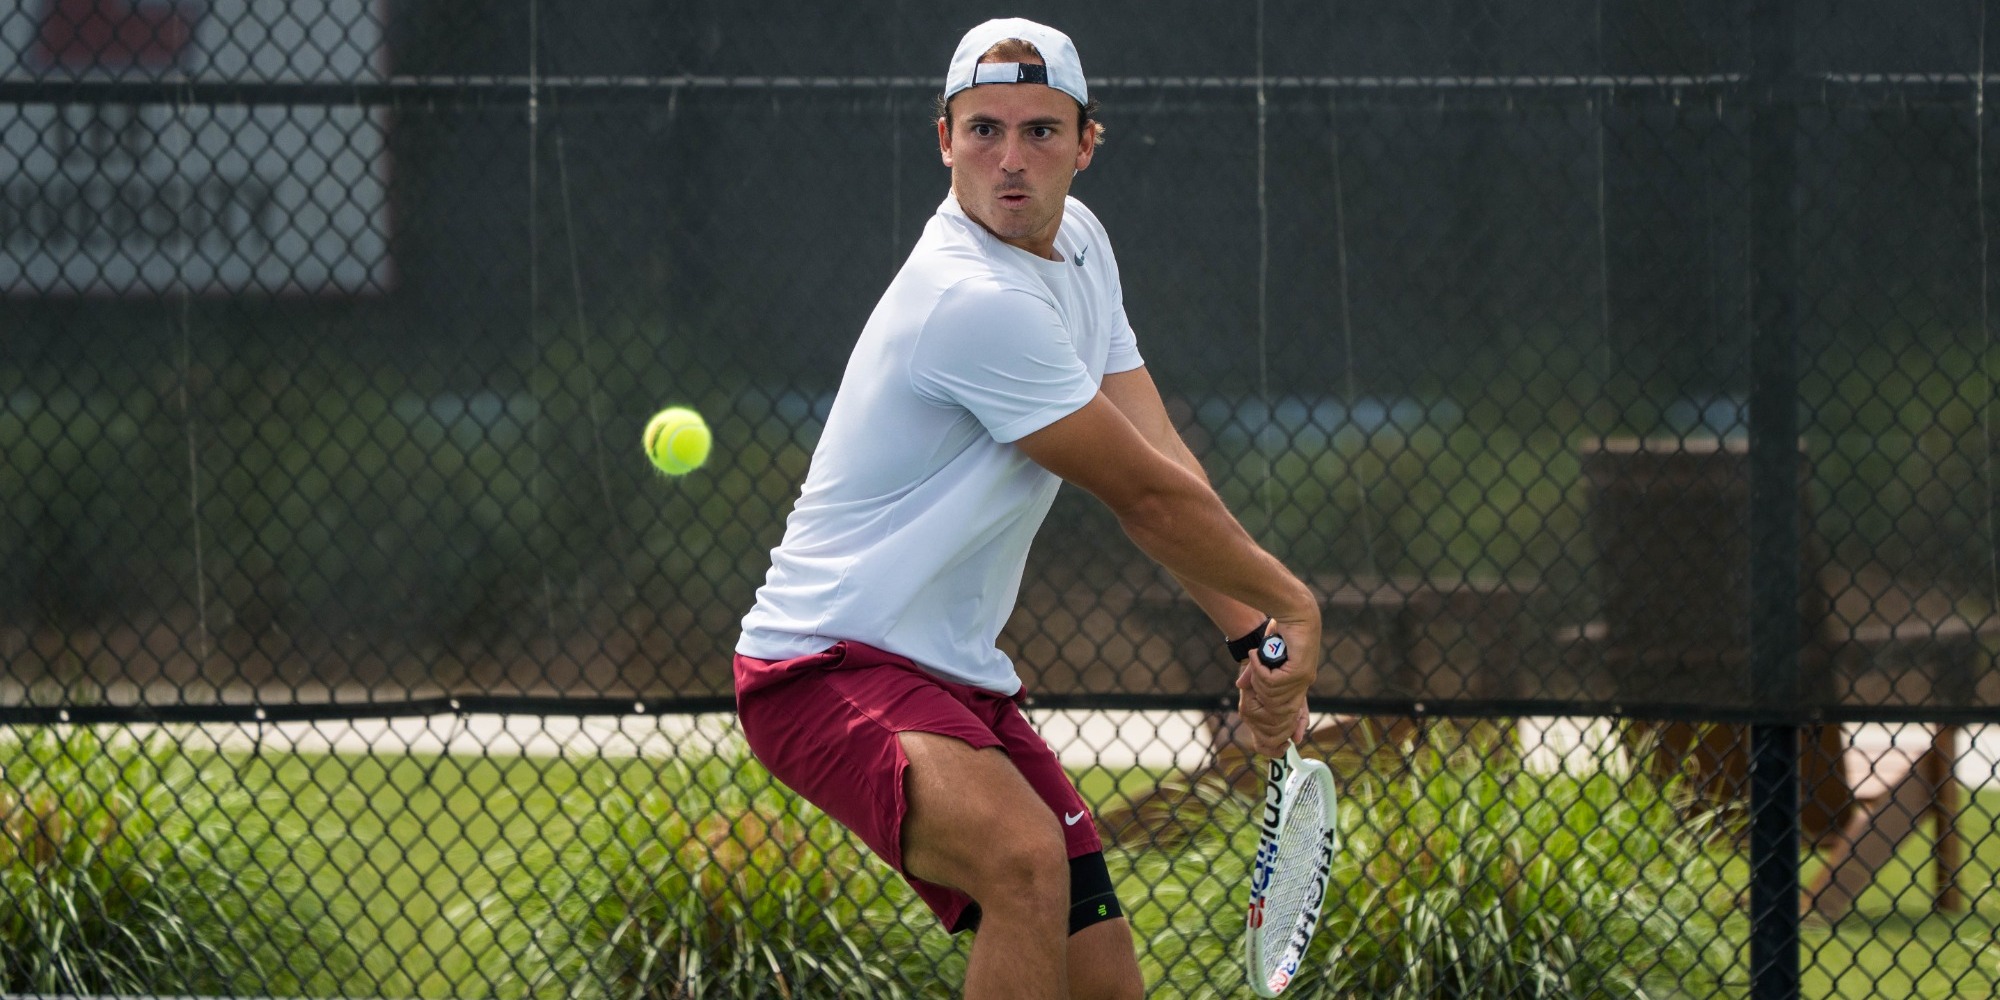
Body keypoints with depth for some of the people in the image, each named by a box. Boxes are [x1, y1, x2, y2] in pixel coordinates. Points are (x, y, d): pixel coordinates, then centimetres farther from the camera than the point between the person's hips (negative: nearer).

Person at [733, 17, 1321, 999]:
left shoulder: (1077, 243, 9)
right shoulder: (977, 301, -22)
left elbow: (1160, 470, 9)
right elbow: (1146, 495, -14)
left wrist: (1252, 640, -1)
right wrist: (1293, 606, -1)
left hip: (956, 678, 10)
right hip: (829, 662, -10)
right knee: (1026, 855, -36)